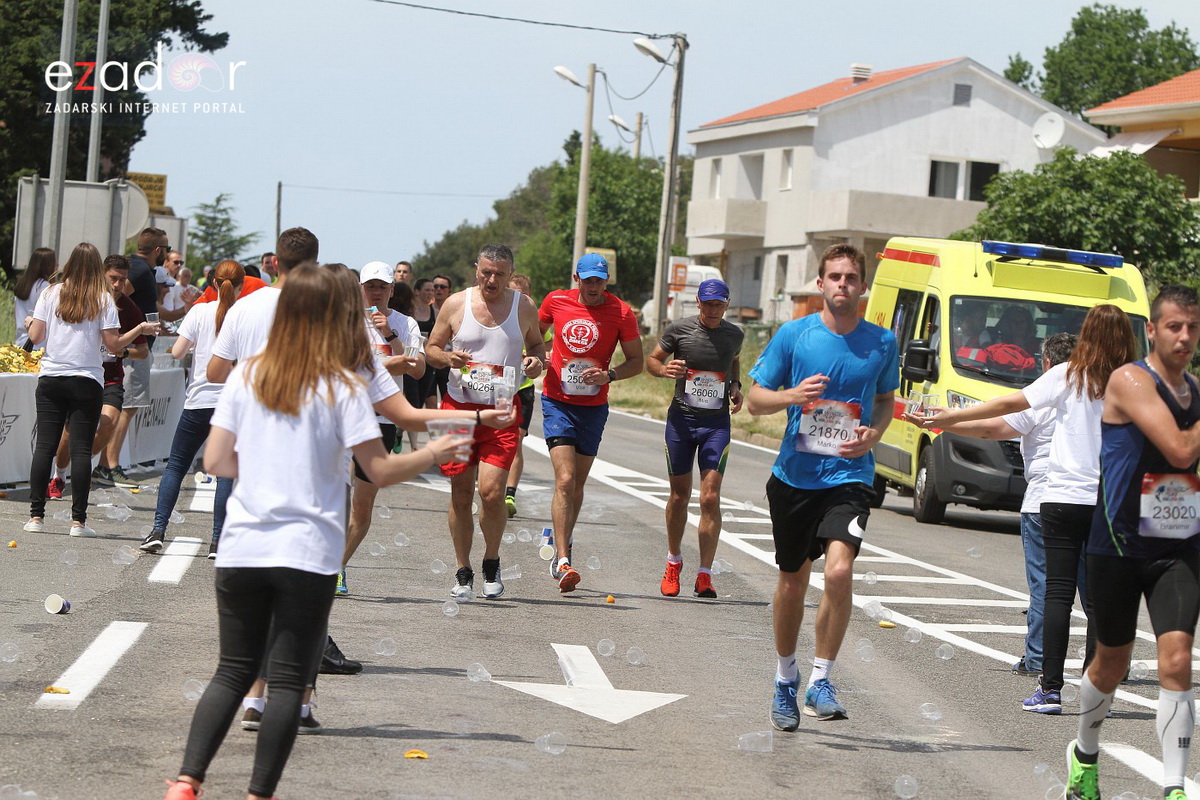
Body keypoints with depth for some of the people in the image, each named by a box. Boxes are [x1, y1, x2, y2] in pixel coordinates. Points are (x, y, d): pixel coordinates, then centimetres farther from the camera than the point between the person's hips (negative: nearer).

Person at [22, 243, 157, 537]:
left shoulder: (51, 294, 4)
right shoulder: (103, 299, -1)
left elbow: (35, 336, 2)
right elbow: (113, 345, -5)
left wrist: (29, 323, 24)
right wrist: (140, 330, 10)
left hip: (50, 380, 2)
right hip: (86, 381, -2)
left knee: (44, 446, 3)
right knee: (81, 449, -1)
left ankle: (36, 516, 0)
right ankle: (78, 520, -3)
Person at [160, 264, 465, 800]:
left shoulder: (247, 375, 4)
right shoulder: (341, 385, -6)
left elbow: (215, 462, 4)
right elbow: (381, 471, -7)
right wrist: (435, 454, 9)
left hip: (241, 549, 3)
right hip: (307, 554, -3)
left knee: (233, 671, 12)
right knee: (287, 680, 4)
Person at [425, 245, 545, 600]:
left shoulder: (524, 307, 5)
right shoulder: (456, 304, 3)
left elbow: (536, 344, 20)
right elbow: (431, 347, 11)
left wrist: (536, 361, -3)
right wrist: (447, 358, -11)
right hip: (459, 407, 1)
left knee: (491, 491, -14)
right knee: (460, 494, 4)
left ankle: (492, 562, 10)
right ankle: (463, 572, 18)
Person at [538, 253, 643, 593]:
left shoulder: (621, 312, -5)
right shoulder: (555, 302, -2)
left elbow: (637, 361, 0)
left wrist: (609, 375, -17)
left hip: (593, 407, 1)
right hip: (557, 402, -1)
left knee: (576, 485, 11)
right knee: (565, 480, -14)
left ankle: (561, 550, 29)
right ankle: (562, 561, -17)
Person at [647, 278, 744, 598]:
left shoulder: (734, 334, 4)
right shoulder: (679, 329, -3)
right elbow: (651, 360, 7)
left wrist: (736, 386, 7)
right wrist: (665, 370, -15)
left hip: (717, 422, 0)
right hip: (681, 418, 0)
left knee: (710, 498, -10)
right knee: (679, 496, 8)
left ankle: (704, 575, -8)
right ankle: (674, 562, 30)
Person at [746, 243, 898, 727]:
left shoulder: (881, 343, 2)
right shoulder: (794, 335, -2)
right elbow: (755, 400, 3)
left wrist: (874, 434, -3)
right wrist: (793, 396, -18)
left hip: (849, 475, -1)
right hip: (794, 474, 1)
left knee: (839, 571, -22)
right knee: (792, 581, 12)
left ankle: (821, 682, -10)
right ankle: (785, 681, 34)